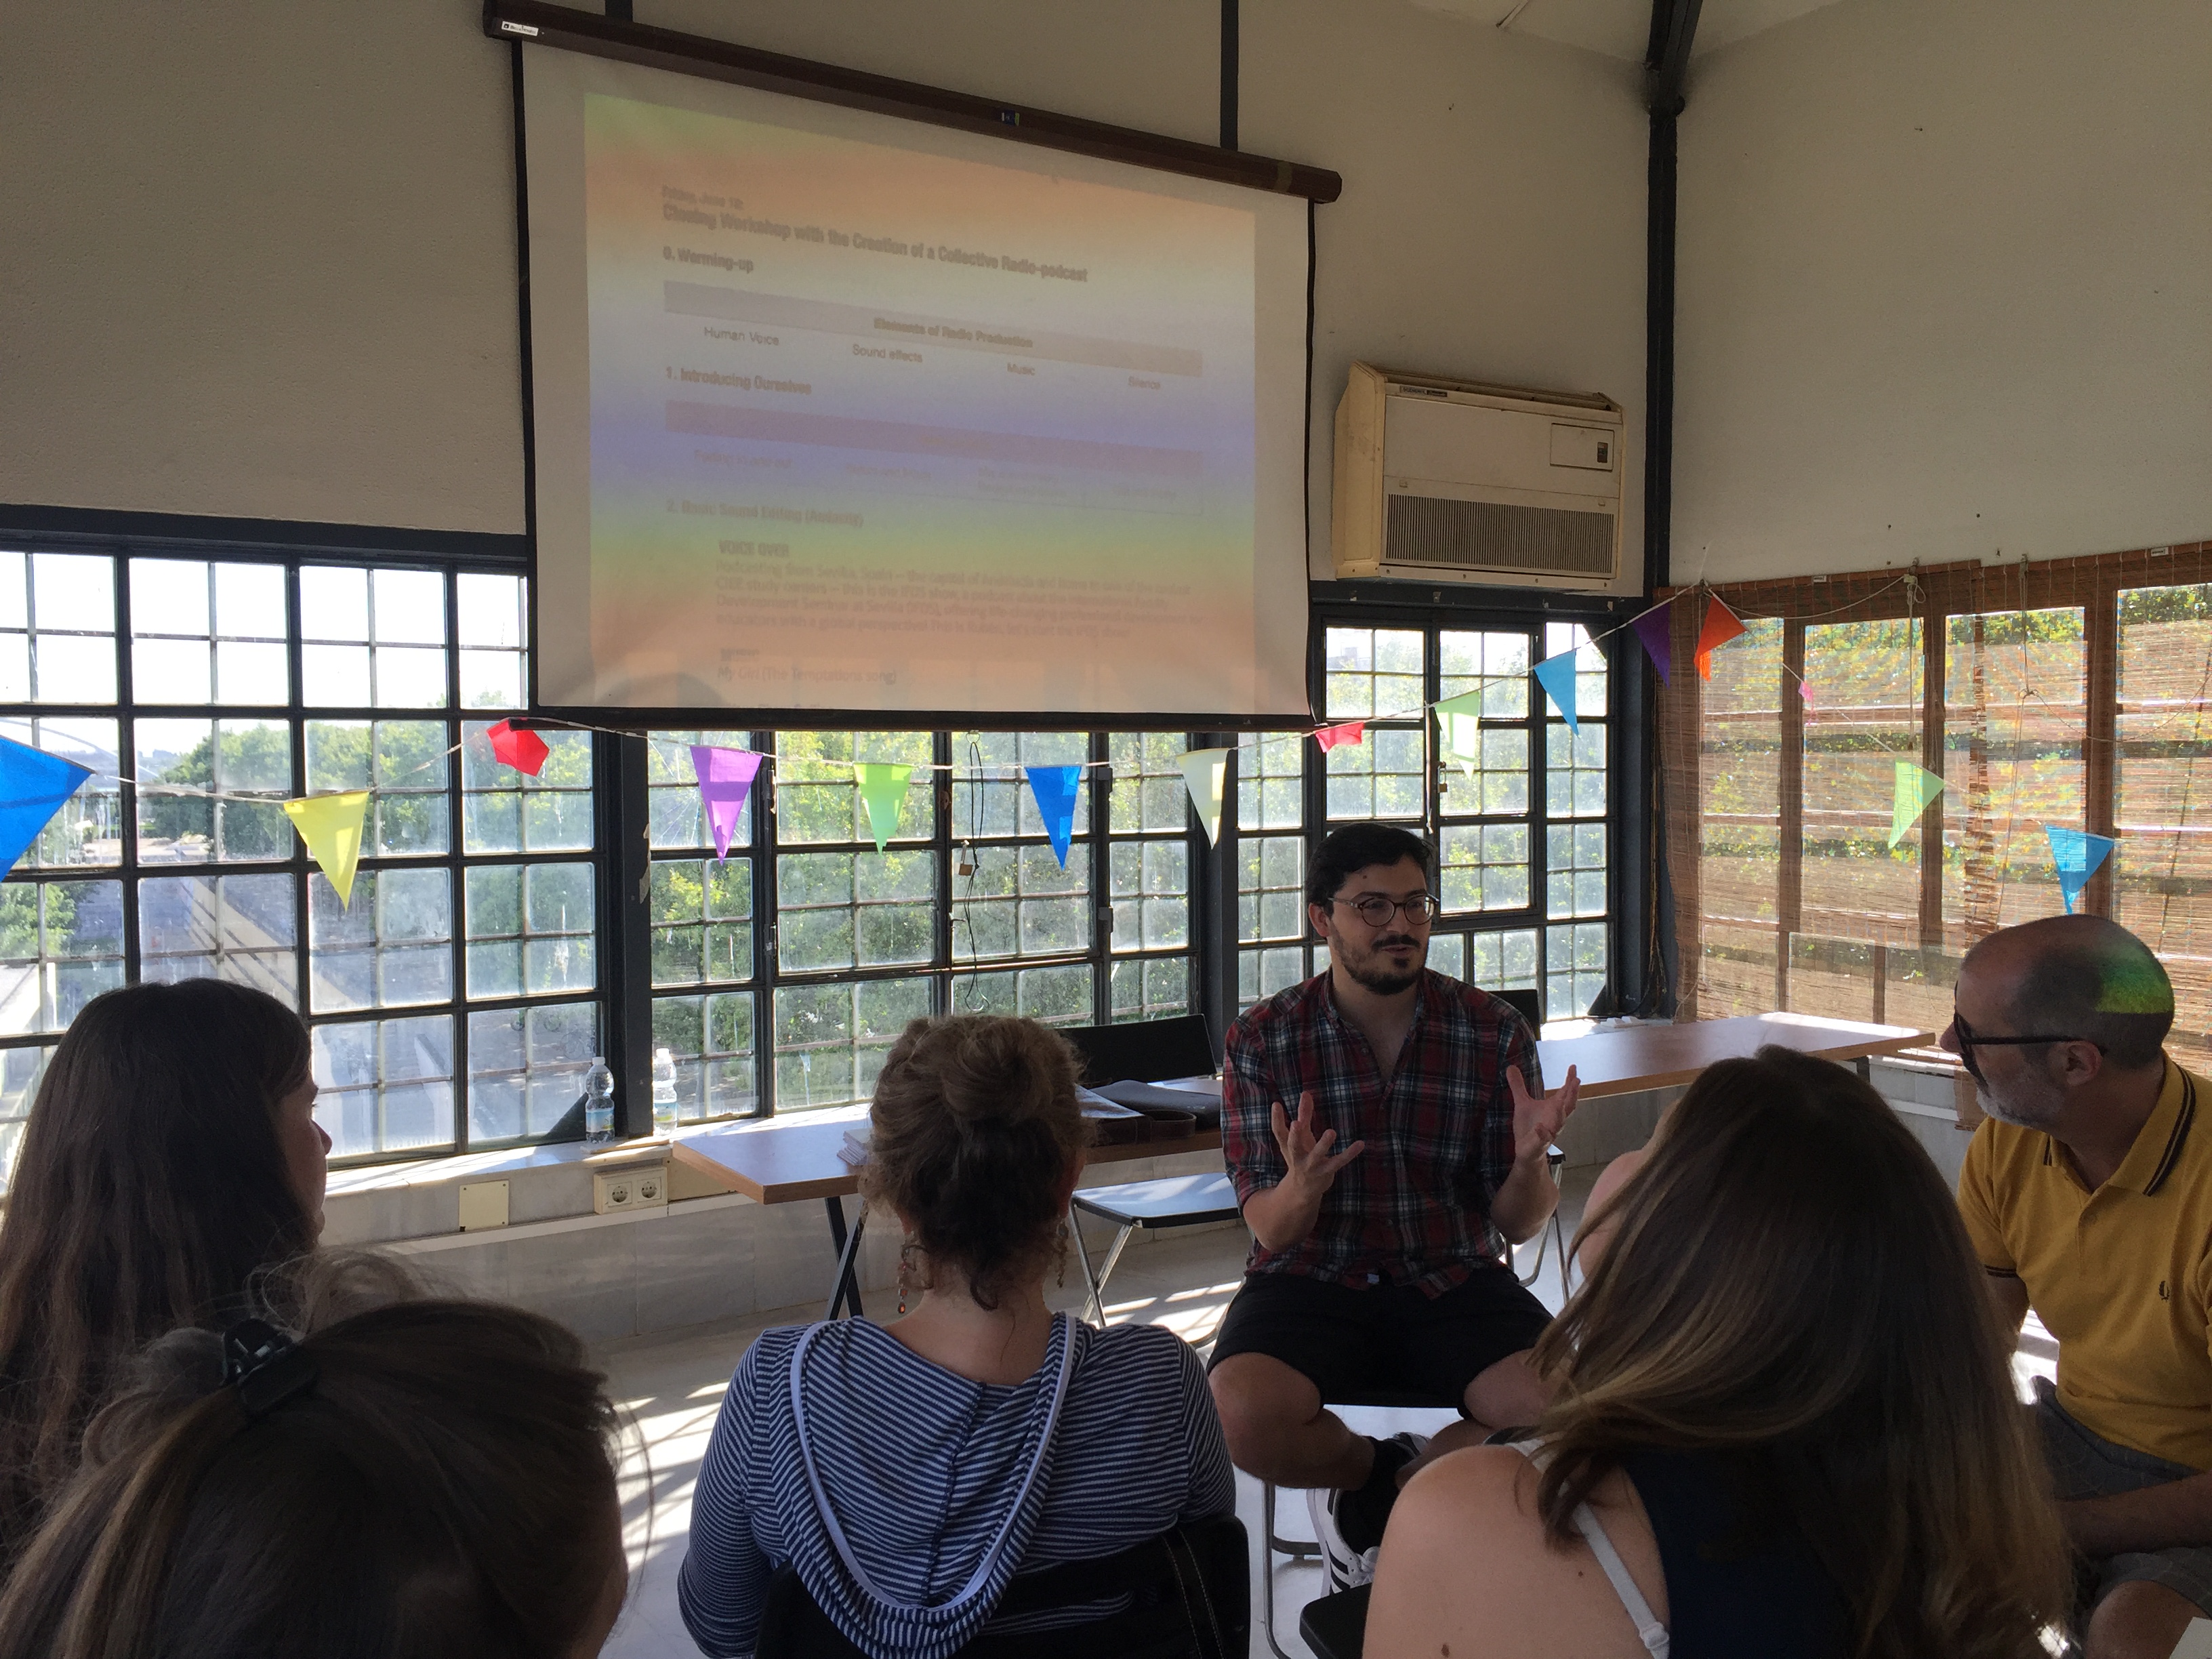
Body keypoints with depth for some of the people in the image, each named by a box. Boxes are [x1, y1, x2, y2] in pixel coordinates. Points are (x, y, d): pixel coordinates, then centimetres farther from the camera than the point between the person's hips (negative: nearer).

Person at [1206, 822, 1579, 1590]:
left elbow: (1517, 1224, 1)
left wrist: (1528, 1160, -22)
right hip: (1311, 1280, -1)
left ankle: (1378, 1489, 2)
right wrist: (1303, 1187, -30)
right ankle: (1385, 1471, 5)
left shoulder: (1496, 1032, 0)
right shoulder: (1263, 1041, -4)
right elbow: (1270, 1231, -6)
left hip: (1453, 1282, 2)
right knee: (1243, 1418, -31)